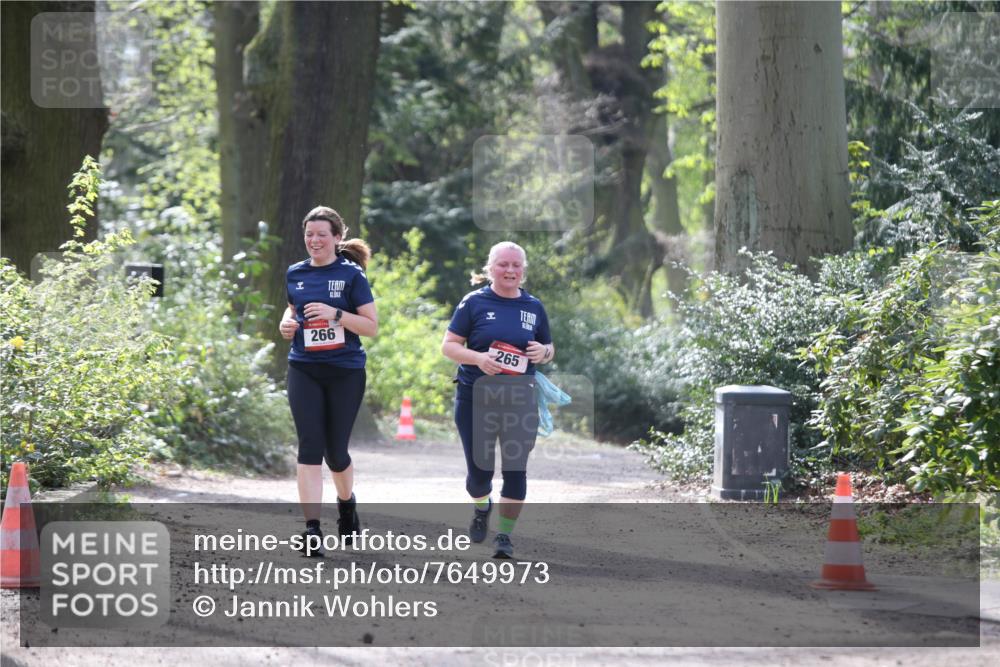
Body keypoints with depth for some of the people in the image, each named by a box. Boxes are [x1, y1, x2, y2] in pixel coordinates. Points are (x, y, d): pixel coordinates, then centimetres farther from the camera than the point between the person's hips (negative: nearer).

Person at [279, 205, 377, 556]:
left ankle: (347, 501, 39)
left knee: (335, 449, 7)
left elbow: (372, 326, -7)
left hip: (345, 372, -2)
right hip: (304, 371, 2)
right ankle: (312, 528, -14)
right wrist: (287, 322, 4)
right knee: (310, 447, -10)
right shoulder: (295, 274, 7)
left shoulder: (351, 274, -5)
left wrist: (335, 314, -19)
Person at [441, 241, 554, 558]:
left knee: (516, 470, -5)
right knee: (479, 469, 3)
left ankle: (504, 534, 7)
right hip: (475, 398, -2)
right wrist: (478, 358, -20)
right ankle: (481, 506, 37)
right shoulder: (474, 303, -1)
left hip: (520, 400, 2)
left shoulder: (534, 307, 8)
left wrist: (544, 352, -6)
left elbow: (549, 348, 18)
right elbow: (449, 346, -2)